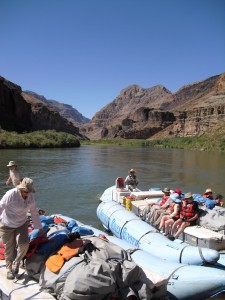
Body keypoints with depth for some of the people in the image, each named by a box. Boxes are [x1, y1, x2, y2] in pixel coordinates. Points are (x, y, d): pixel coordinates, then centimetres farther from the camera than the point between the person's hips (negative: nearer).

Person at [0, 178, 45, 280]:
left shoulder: (30, 197, -8)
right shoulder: (11, 194, -25)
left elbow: (34, 213, 2)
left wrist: (40, 228, 8)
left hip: (21, 224, 3)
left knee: (24, 244, -16)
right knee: (9, 248, 5)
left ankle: (16, 262, 12)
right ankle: (10, 269, 30)